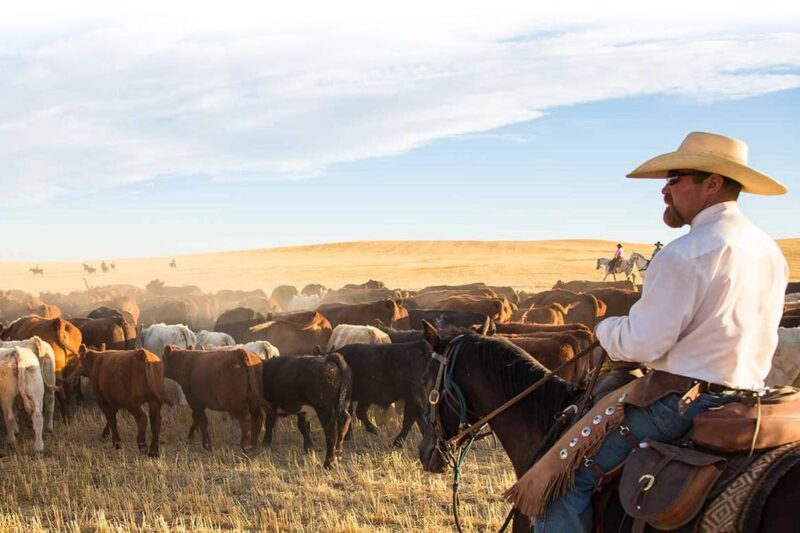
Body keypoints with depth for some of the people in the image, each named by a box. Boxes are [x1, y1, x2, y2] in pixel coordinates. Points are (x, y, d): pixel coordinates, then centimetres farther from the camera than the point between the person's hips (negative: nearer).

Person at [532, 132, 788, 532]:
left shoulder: (687, 253, -19)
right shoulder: (770, 251, 9)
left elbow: (639, 343, -18)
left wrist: (605, 329, 3)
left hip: (685, 404, -9)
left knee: (571, 479, -5)